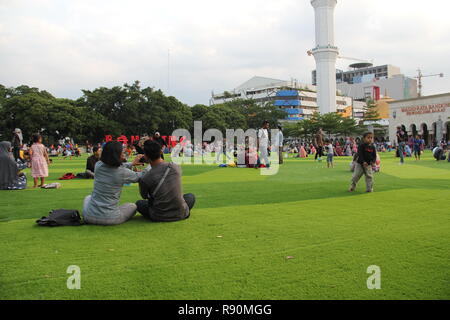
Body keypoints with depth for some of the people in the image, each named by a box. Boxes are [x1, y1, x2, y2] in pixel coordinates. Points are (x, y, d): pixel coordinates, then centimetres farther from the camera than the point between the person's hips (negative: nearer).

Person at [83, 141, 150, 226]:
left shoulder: (98, 165, -5)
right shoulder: (123, 173, -17)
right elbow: (140, 177, 3)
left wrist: (132, 163, 25)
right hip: (110, 219, -4)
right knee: (133, 206, 25)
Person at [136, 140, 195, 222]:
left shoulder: (145, 179, -17)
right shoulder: (177, 168, -9)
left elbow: (144, 196, 4)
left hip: (158, 217, -2)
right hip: (180, 214, 2)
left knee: (139, 203, 25)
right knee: (191, 196, 30)